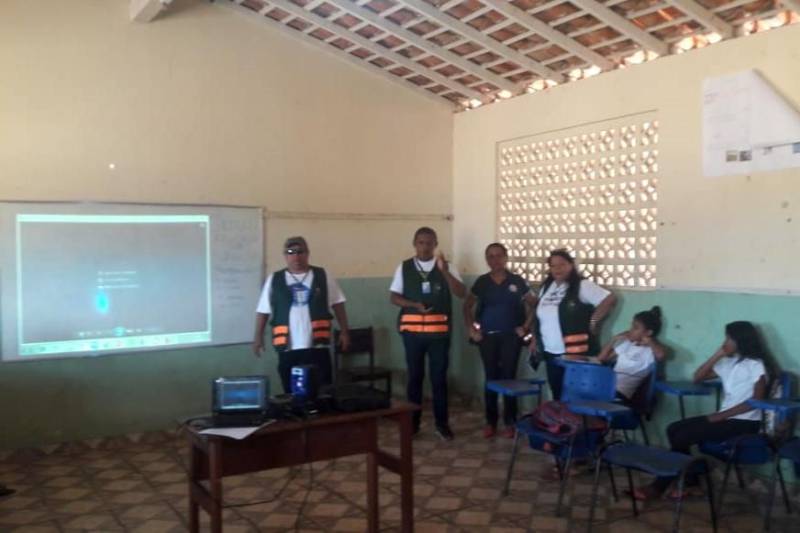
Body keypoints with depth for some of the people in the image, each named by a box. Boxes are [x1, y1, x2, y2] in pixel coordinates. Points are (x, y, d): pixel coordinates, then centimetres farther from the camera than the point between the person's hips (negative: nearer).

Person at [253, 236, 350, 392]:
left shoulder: (322, 276, 5)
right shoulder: (274, 280, 6)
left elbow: (338, 305, 8)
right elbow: (263, 310, 8)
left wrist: (344, 332, 5)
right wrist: (258, 337, 3)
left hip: (317, 346, -1)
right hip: (288, 348, 1)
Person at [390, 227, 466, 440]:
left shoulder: (446, 267, 2)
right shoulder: (404, 267, 5)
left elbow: (461, 293, -9)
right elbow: (394, 297, 4)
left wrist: (444, 270, -22)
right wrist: (415, 305, -14)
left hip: (439, 331, -1)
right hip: (412, 330, 1)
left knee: (439, 377, 5)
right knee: (415, 376, 10)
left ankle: (442, 423, 16)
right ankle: (413, 421, 21)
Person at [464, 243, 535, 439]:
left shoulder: (517, 281, -1)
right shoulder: (481, 282, 4)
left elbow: (532, 305, 4)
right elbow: (467, 306, 12)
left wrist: (525, 327, -3)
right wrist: (471, 329, 4)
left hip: (511, 336, -1)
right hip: (487, 336, 1)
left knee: (509, 378, 1)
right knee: (491, 378, 5)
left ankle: (510, 422, 11)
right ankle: (490, 422, 15)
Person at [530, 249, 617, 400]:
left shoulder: (582, 286, -10)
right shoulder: (547, 287, 13)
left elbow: (610, 299, -14)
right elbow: (541, 317, 21)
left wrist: (593, 321, -12)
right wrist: (535, 340, 18)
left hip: (575, 353, -7)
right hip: (551, 353, 7)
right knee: (557, 395, 13)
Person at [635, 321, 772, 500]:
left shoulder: (756, 365, -9)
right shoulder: (729, 363, 13)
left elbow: (756, 401, -18)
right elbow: (697, 378, 15)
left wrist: (720, 416, -18)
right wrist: (717, 355, 4)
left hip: (745, 423, -8)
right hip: (725, 418, 8)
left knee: (683, 436, -19)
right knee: (674, 430, -5)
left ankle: (659, 486, -9)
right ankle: (690, 483, -3)